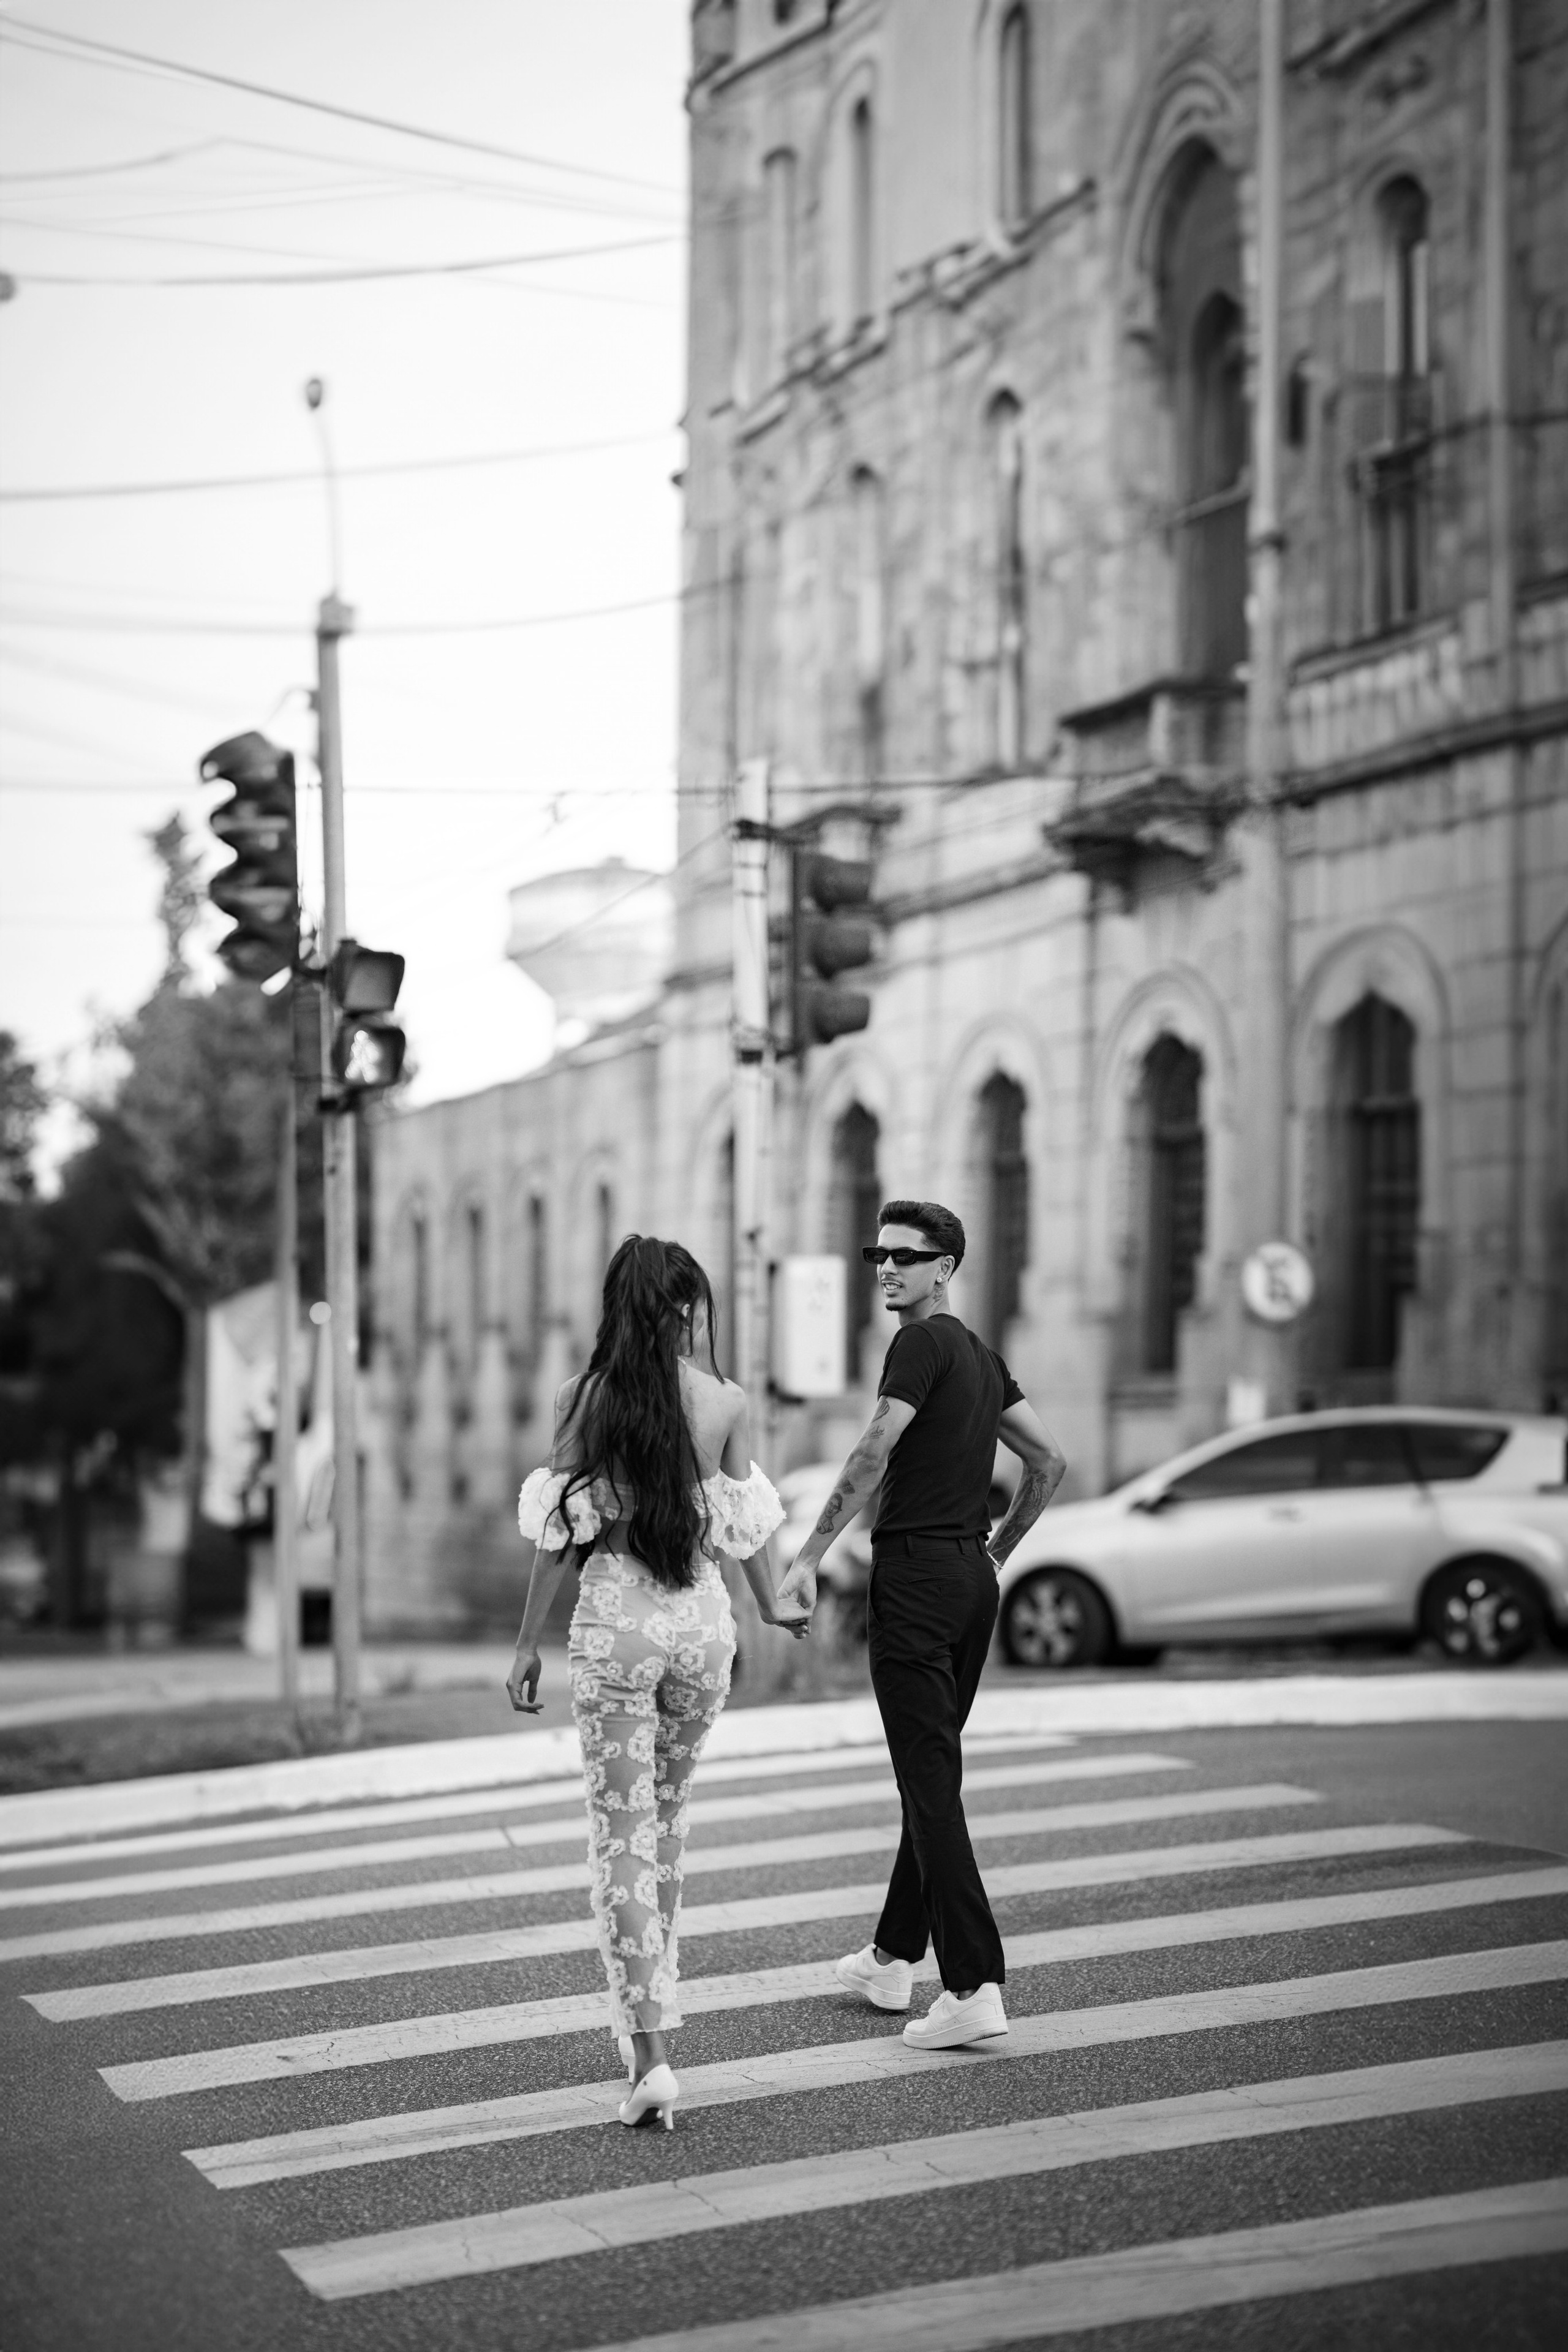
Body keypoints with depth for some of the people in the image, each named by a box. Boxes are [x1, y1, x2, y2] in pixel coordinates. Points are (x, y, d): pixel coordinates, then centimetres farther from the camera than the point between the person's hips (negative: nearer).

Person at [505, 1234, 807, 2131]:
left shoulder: (583, 1399, -5)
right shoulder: (725, 1402, -3)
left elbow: (559, 1535, -4)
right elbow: (745, 1524, 5)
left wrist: (529, 1644, 6)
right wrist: (773, 1606, 23)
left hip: (614, 1620, -2)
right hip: (701, 1618, 2)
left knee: (622, 1832, 0)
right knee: (667, 1819, 21)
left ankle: (651, 2053, -9)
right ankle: (654, 2000, 32)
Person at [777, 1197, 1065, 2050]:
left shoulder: (922, 1343, -11)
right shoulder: (982, 1355, 15)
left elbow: (872, 1455, -21)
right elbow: (1049, 1462, 19)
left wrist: (809, 1555, -19)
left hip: (915, 1573, -9)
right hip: (973, 1579, 9)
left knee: (930, 1782, -10)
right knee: (933, 1773, 17)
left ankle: (974, 1986, -15)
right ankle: (892, 1960, 29)